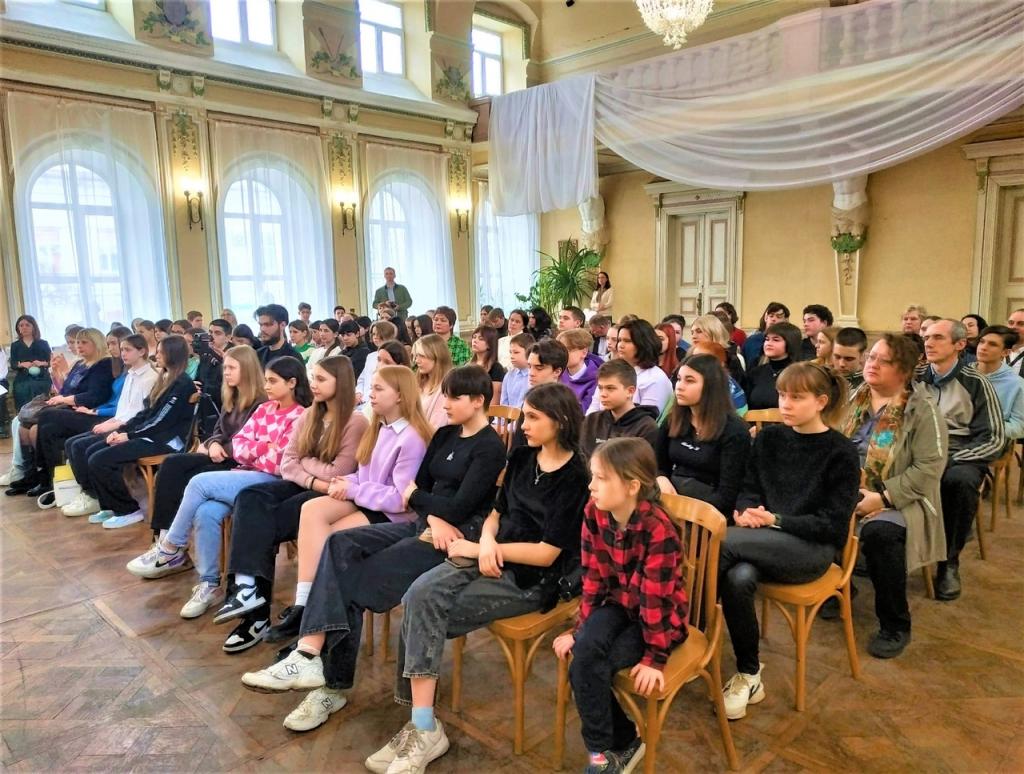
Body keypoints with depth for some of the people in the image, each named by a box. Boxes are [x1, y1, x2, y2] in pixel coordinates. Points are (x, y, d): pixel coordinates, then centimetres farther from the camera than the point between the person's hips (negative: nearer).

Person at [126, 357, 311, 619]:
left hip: (270, 482, -7)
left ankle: (171, 549, -1)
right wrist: (262, 448, -9)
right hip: (246, 474, 7)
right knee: (206, 513, -23)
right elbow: (238, 444, 10)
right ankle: (209, 584, -12)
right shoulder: (264, 409, 16)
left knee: (199, 483, -21)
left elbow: (277, 464, -15)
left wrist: (250, 451, 0)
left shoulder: (301, 418, -9)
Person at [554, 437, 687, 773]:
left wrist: (655, 657, -16)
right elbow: (593, 579, -2)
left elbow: (656, 598, -23)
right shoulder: (594, 513, -10)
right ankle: (622, 742, 0)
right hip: (619, 604, 6)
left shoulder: (658, 529, -28)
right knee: (583, 651, -23)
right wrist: (580, 629, -3)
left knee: (587, 668, -22)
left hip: (662, 616, -6)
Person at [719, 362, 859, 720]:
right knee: (738, 577, -33)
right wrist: (746, 511, -13)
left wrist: (775, 520, -18)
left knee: (722, 541, -31)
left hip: (812, 550, -4)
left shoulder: (841, 452, -5)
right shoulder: (769, 438, 9)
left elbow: (832, 525, -8)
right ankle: (748, 676, -14)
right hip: (763, 543, 4)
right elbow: (749, 489, 11)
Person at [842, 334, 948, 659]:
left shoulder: (922, 409, -7)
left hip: (897, 499, -5)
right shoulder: (855, 399, 10)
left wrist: (883, 498, -21)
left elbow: (929, 466, -15)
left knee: (879, 533, -35)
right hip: (847, 491, 5)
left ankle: (895, 626, -11)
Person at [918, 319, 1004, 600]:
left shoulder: (975, 383, 0)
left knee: (960, 480, -37)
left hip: (961, 456, -2)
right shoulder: (916, 378, 9)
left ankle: (949, 561, -16)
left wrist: (952, 460, -16)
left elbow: (994, 439, -4)